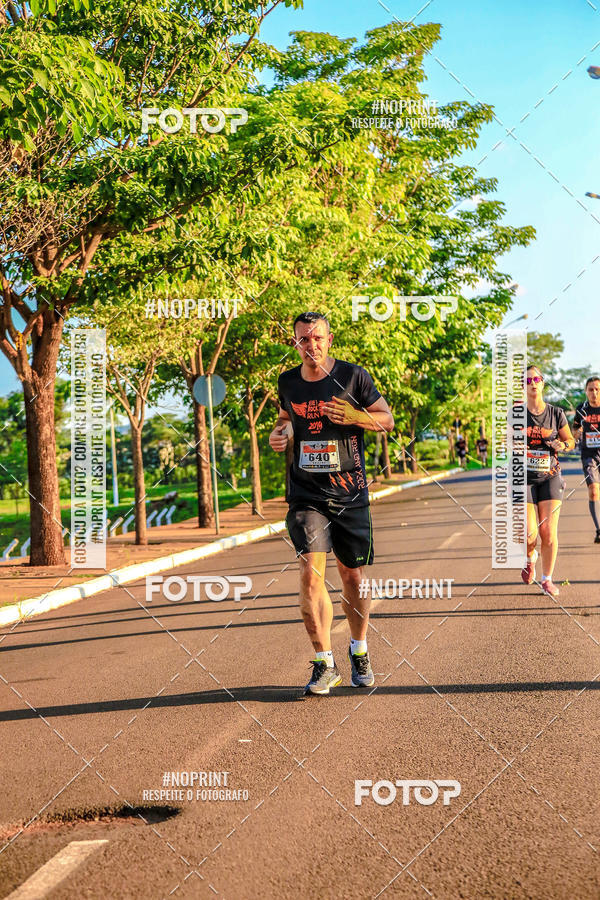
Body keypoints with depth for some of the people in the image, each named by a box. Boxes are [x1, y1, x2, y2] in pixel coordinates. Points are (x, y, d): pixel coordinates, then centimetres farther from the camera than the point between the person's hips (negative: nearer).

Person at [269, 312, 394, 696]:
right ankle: (325, 664, -3)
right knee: (311, 574, -13)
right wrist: (280, 433, 2)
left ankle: (360, 652, 31)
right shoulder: (288, 382, 6)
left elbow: (387, 420, 3)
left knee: (353, 576, 8)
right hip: (306, 495, 1)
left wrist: (355, 417, -16)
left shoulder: (353, 376, -4)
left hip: (350, 494, -1)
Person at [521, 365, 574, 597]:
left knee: (549, 532, -3)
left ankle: (547, 579, 14)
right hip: (524, 478, -1)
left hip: (550, 477, 1)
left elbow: (570, 440, 14)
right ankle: (530, 558, 25)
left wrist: (562, 445, -8)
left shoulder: (556, 413, 2)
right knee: (529, 533, -10)